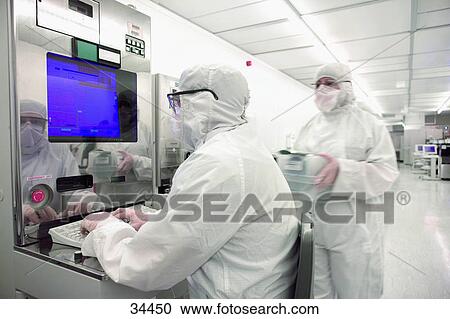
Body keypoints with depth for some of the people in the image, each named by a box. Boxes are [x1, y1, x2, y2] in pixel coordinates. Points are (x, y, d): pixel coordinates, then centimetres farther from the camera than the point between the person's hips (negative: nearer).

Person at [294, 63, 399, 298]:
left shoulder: (370, 125, -1)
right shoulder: (309, 127, 13)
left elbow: (386, 171, -10)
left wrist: (342, 169, -25)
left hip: (353, 229, -4)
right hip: (311, 226, 4)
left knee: (354, 292, 10)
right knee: (316, 292, 16)